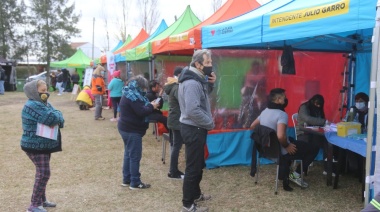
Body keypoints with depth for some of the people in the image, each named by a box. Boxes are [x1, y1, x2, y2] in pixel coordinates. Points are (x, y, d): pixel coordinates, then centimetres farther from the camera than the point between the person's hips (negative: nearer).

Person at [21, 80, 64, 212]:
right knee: (44, 173, -11)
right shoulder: (33, 106, -22)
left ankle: (41, 199, 30)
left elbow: (57, 115, 6)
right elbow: (52, 118, -30)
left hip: (44, 145, 10)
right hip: (35, 146, -10)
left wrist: (57, 119, -16)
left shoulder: (44, 103, 11)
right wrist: (57, 117, -9)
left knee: (42, 173, 17)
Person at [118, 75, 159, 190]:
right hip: (132, 130, -11)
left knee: (128, 154, 15)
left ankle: (127, 179, 23)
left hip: (127, 128, 11)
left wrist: (149, 105, 3)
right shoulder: (133, 96, -19)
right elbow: (141, 112, -24)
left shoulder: (129, 94, 13)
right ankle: (135, 183, 1)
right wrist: (151, 106, -9)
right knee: (135, 156, -5)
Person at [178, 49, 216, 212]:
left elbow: (205, 94, 20)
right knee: (193, 167, -1)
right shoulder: (192, 83, -24)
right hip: (193, 129, -10)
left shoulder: (198, 79, 7)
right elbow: (193, 111, -31)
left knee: (198, 164, 22)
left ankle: (195, 194, 38)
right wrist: (210, 123, -18)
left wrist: (211, 83, 0)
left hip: (196, 128, 10)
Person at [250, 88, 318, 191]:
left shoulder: (265, 111, 3)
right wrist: (287, 146, -17)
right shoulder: (282, 114, -23)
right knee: (313, 149, 5)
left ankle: (284, 175, 34)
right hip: (280, 151, -8)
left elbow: (252, 126, 14)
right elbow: (281, 136, -36)